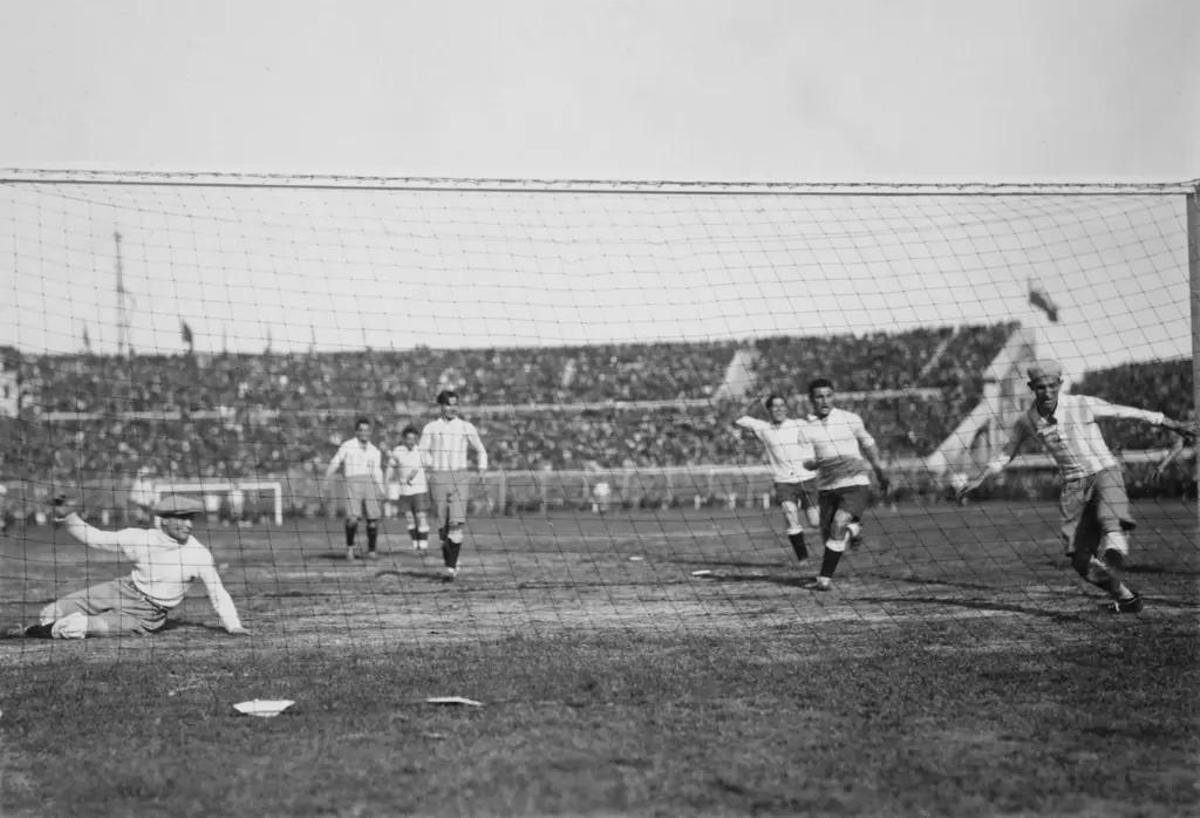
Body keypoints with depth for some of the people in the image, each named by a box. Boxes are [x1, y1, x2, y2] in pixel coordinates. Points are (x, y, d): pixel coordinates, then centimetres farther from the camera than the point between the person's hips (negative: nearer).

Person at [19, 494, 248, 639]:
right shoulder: (141, 538, -9)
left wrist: (234, 626, -18)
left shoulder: (199, 555, -16)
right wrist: (68, 517, -12)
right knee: (51, 613, -1)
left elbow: (217, 592, -10)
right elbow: (95, 538, -1)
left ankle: (54, 631, 1)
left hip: (147, 614, -3)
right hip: (124, 590, 3)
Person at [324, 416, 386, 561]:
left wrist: (381, 490, 8)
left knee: (373, 518, -6)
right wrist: (325, 479, -3)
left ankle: (371, 551, 7)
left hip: (369, 483, 3)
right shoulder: (347, 446, 8)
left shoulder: (375, 451, 18)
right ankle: (350, 547, -1)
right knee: (353, 517, -19)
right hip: (352, 481, -3)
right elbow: (334, 464, 8)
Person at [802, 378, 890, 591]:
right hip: (826, 488, 3)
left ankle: (825, 578, -14)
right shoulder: (805, 427, -1)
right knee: (827, 534, 6)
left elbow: (868, 443, 17)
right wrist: (815, 463, -24)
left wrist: (880, 471, 25)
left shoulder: (850, 419, 0)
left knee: (838, 526, -22)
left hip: (855, 484, -3)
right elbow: (805, 462, -2)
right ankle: (853, 528, 41)